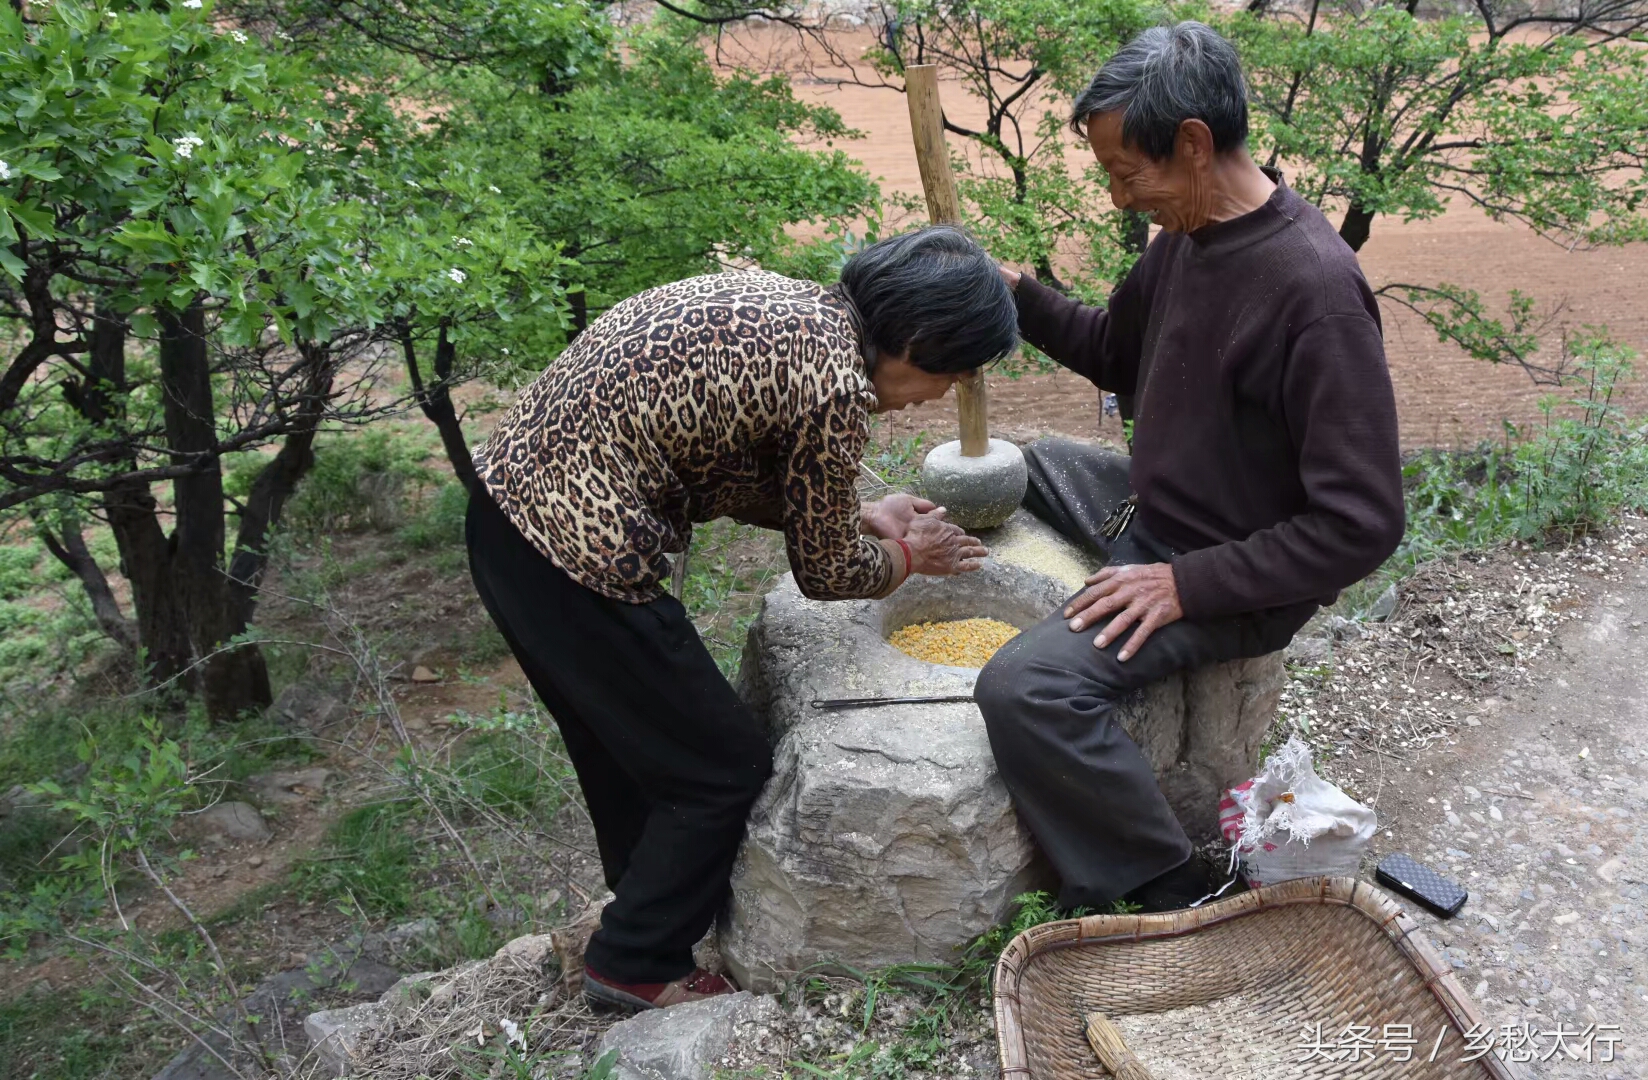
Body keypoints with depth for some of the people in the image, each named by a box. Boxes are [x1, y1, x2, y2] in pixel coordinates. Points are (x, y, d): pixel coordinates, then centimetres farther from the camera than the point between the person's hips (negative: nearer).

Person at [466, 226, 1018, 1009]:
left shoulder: (785, 300, 8)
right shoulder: (835, 385, -18)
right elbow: (825, 573, -3)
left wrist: (858, 516, 20)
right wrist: (905, 555, 15)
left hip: (507, 502, 10)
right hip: (577, 564, -10)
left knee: (623, 740, 29)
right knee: (722, 770, 9)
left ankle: (651, 906, 51)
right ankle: (637, 965, 28)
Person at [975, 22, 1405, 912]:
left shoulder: (1316, 289, -29)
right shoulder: (1186, 233, -2)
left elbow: (1362, 525, -27)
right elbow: (1114, 354, 16)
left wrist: (1187, 583, -25)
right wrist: (1015, 295, -1)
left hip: (1237, 580, -9)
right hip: (1149, 507, 9)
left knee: (1025, 685, -27)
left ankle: (1171, 894, -8)